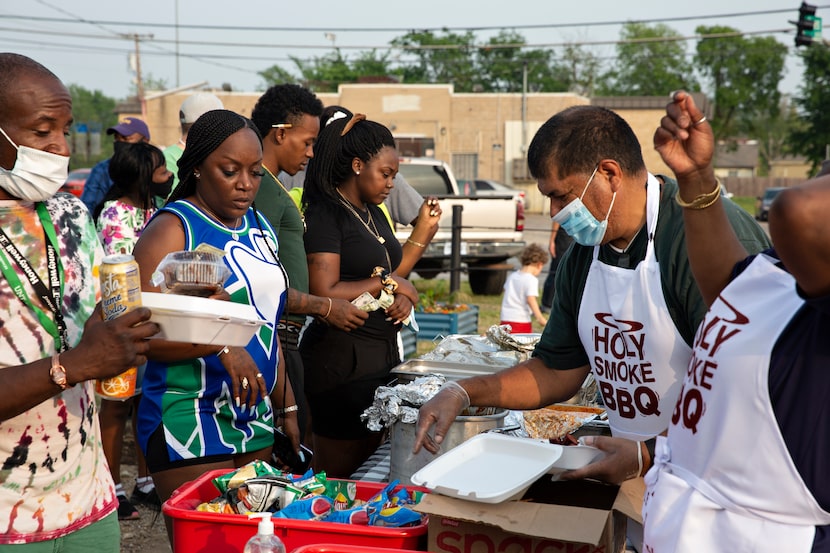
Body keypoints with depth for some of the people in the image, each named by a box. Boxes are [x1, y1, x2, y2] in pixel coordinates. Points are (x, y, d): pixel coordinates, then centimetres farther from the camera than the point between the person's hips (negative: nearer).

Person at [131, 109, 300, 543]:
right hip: (190, 425, -7)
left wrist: (287, 407, 18)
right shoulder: (173, 228, -10)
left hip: (257, 422, 7)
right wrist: (221, 345, -29)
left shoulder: (259, 228, 12)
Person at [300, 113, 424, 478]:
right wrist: (387, 282, -12)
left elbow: (392, 274, 21)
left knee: (371, 459, 13)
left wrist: (404, 298, -2)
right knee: (337, 474, 1)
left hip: (383, 353, 9)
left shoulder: (374, 213, 15)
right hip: (342, 359, -9)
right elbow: (324, 293, -22)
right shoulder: (325, 215, -12)